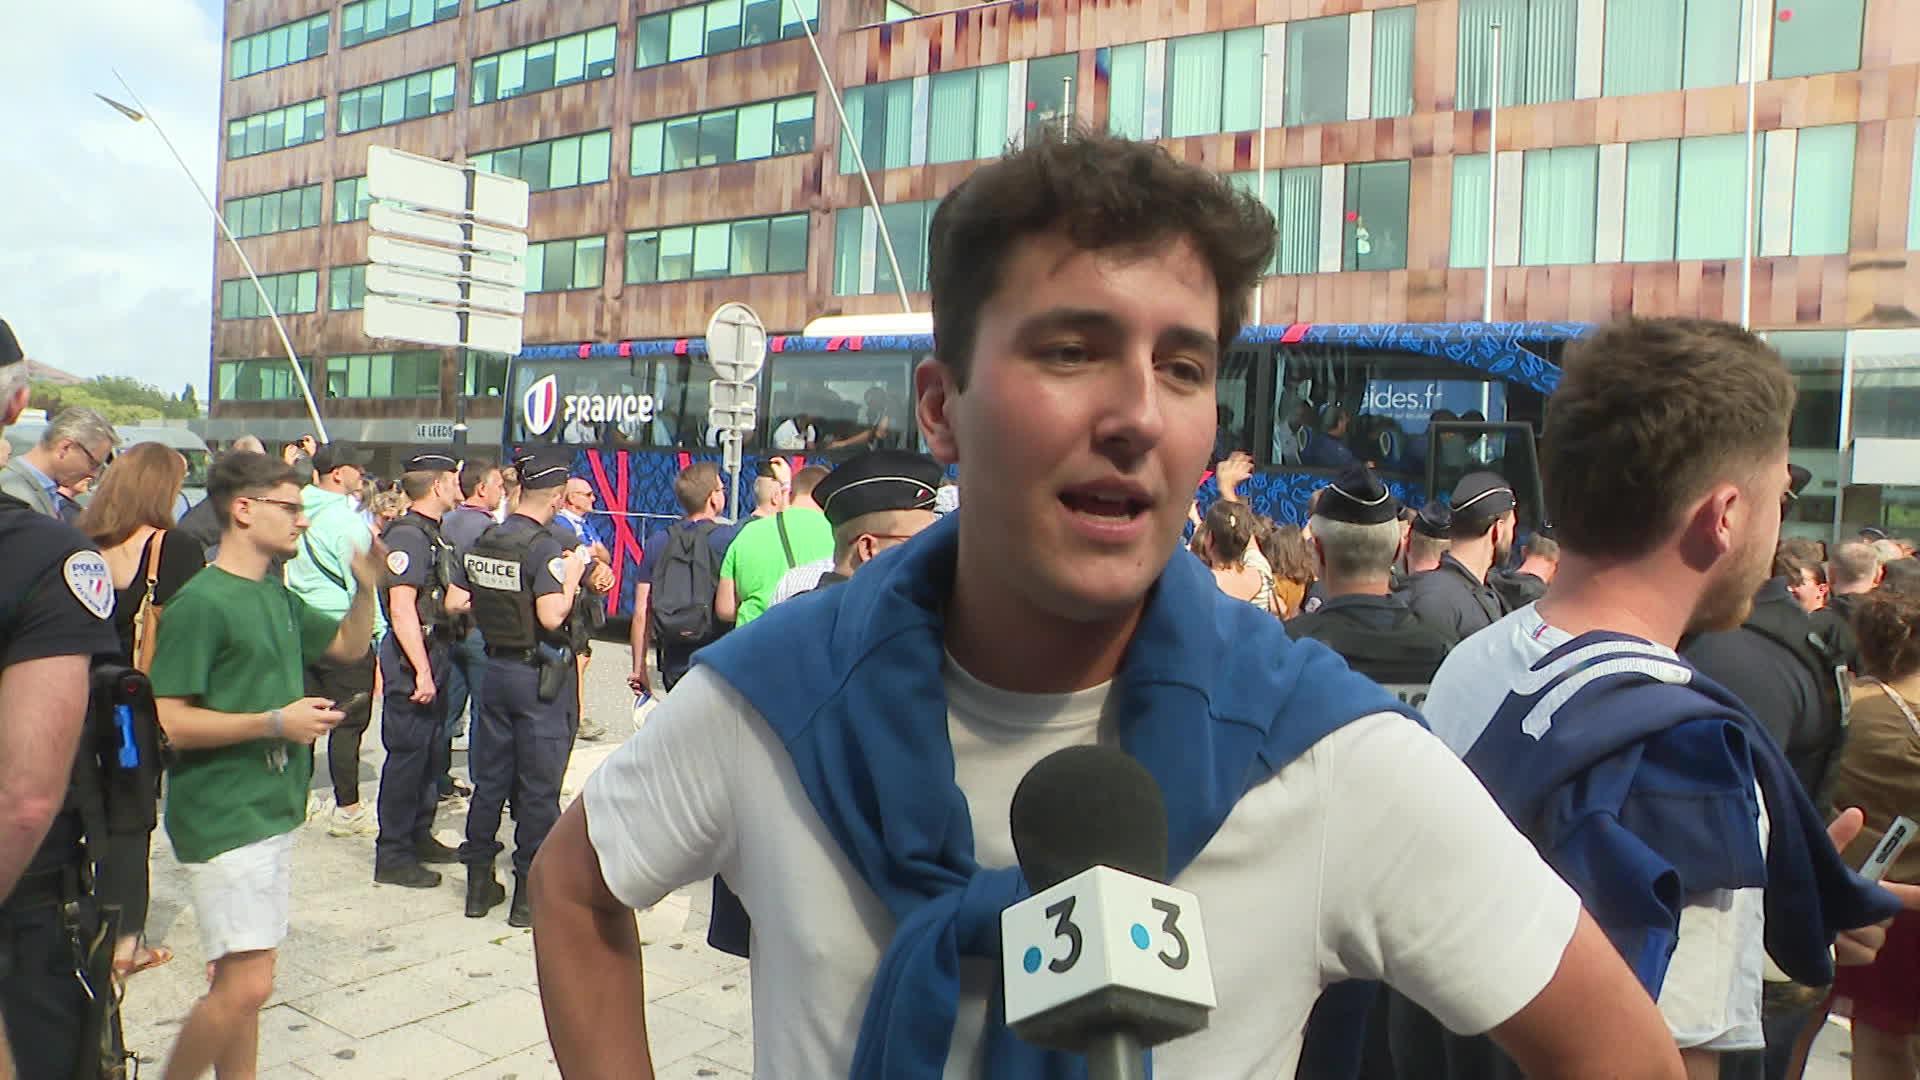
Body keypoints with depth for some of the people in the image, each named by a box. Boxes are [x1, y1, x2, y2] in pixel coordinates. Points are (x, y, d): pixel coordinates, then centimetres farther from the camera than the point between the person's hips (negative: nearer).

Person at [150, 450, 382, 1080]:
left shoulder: (278, 597, 11)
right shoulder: (200, 602, -15)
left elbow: (349, 644, 24)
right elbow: (168, 722, -20)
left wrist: (367, 586, 7)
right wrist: (275, 721, -18)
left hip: (272, 810, 9)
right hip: (222, 814, -9)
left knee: (245, 981, 15)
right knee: (245, 986, -9)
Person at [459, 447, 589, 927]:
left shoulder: (482, 543, 6)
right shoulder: (545, 547, -17)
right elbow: (551, 617, -26)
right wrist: (571, 578, -12)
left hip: (494, 668, 7)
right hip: (540, 676, -7)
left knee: (489, 778, 15)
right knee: (539, 785, 3)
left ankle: (479, 883, 25)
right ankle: (530, 893, 10)